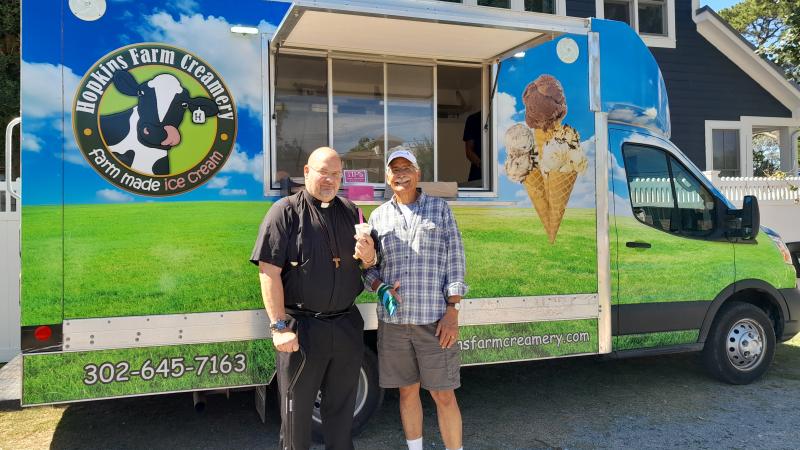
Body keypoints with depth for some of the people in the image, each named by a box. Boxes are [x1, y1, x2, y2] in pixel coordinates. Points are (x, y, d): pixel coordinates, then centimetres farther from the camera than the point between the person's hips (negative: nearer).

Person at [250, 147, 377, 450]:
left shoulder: (350, 211, 11)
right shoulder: (286, 211, -6)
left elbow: (368, 264, 19)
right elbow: (269, 272, -12)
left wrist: (368, 256, -5)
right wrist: (280, 327, -18)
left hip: (347, 326, 5)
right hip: (302, 328, -4)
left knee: (342, 408, 17)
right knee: (297, 408, 9)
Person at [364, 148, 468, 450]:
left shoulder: (439, 208, 5)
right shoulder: (378, 216, 11)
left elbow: (455, 261, 1)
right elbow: (368, 266, 12)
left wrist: (452, 311, -7)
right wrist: (381, 288, -10)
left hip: (435, 319, -2)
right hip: (393, 320, 3)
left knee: (444, 395, 0)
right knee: (407, 392, 12)